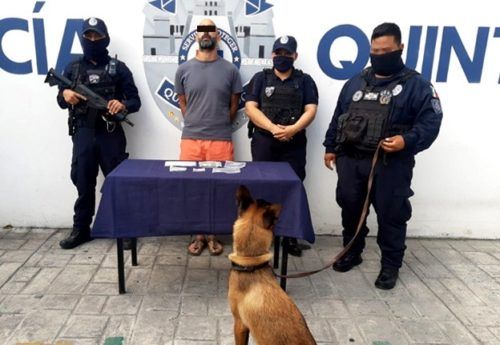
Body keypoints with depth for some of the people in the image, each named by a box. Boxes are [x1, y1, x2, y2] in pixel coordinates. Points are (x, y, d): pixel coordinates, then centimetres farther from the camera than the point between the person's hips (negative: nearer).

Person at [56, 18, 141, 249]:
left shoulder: (118, 68, 3)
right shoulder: (72, 69, 11)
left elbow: (135, 101, 0)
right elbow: (61, 101, 16)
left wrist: (123, 105, -23)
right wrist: (65, 95, -8)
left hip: (111, 135, -2)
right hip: (82, 134, 3)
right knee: (83, 183, 8)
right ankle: (81, 229, 21)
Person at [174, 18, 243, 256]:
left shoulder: (230, 70, 2)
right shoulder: (184, 70, 5)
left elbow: (234, 106, 9)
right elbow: (183, 104, 14)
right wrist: (195, 126, 12)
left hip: (221, 140, -1)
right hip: (190, 138, 1)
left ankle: (214, 235, 19)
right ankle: (198, 234, 20)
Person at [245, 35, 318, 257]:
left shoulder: (305, 81, 10)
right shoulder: (260, 79, 8)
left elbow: (310, 110, 0)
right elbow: (251, 108, -3)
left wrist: (293, 129, -19)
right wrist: (272, 128, -17)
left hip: (294, 145, 0)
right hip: (264, 142, 0)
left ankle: (291, 236, 13)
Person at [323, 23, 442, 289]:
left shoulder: (416, 84, -1)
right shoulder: (355, 82, 14)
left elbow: (430, 122, -9)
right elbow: (338, 117, 18)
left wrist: (407, 141, -25)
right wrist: (330, 147, 14)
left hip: (391, 165, -4)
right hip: (350, 160, 4)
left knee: (391, 215, 3)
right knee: (350, 208, 13)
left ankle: (390, 265, 21)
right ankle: (352, 253, 34)